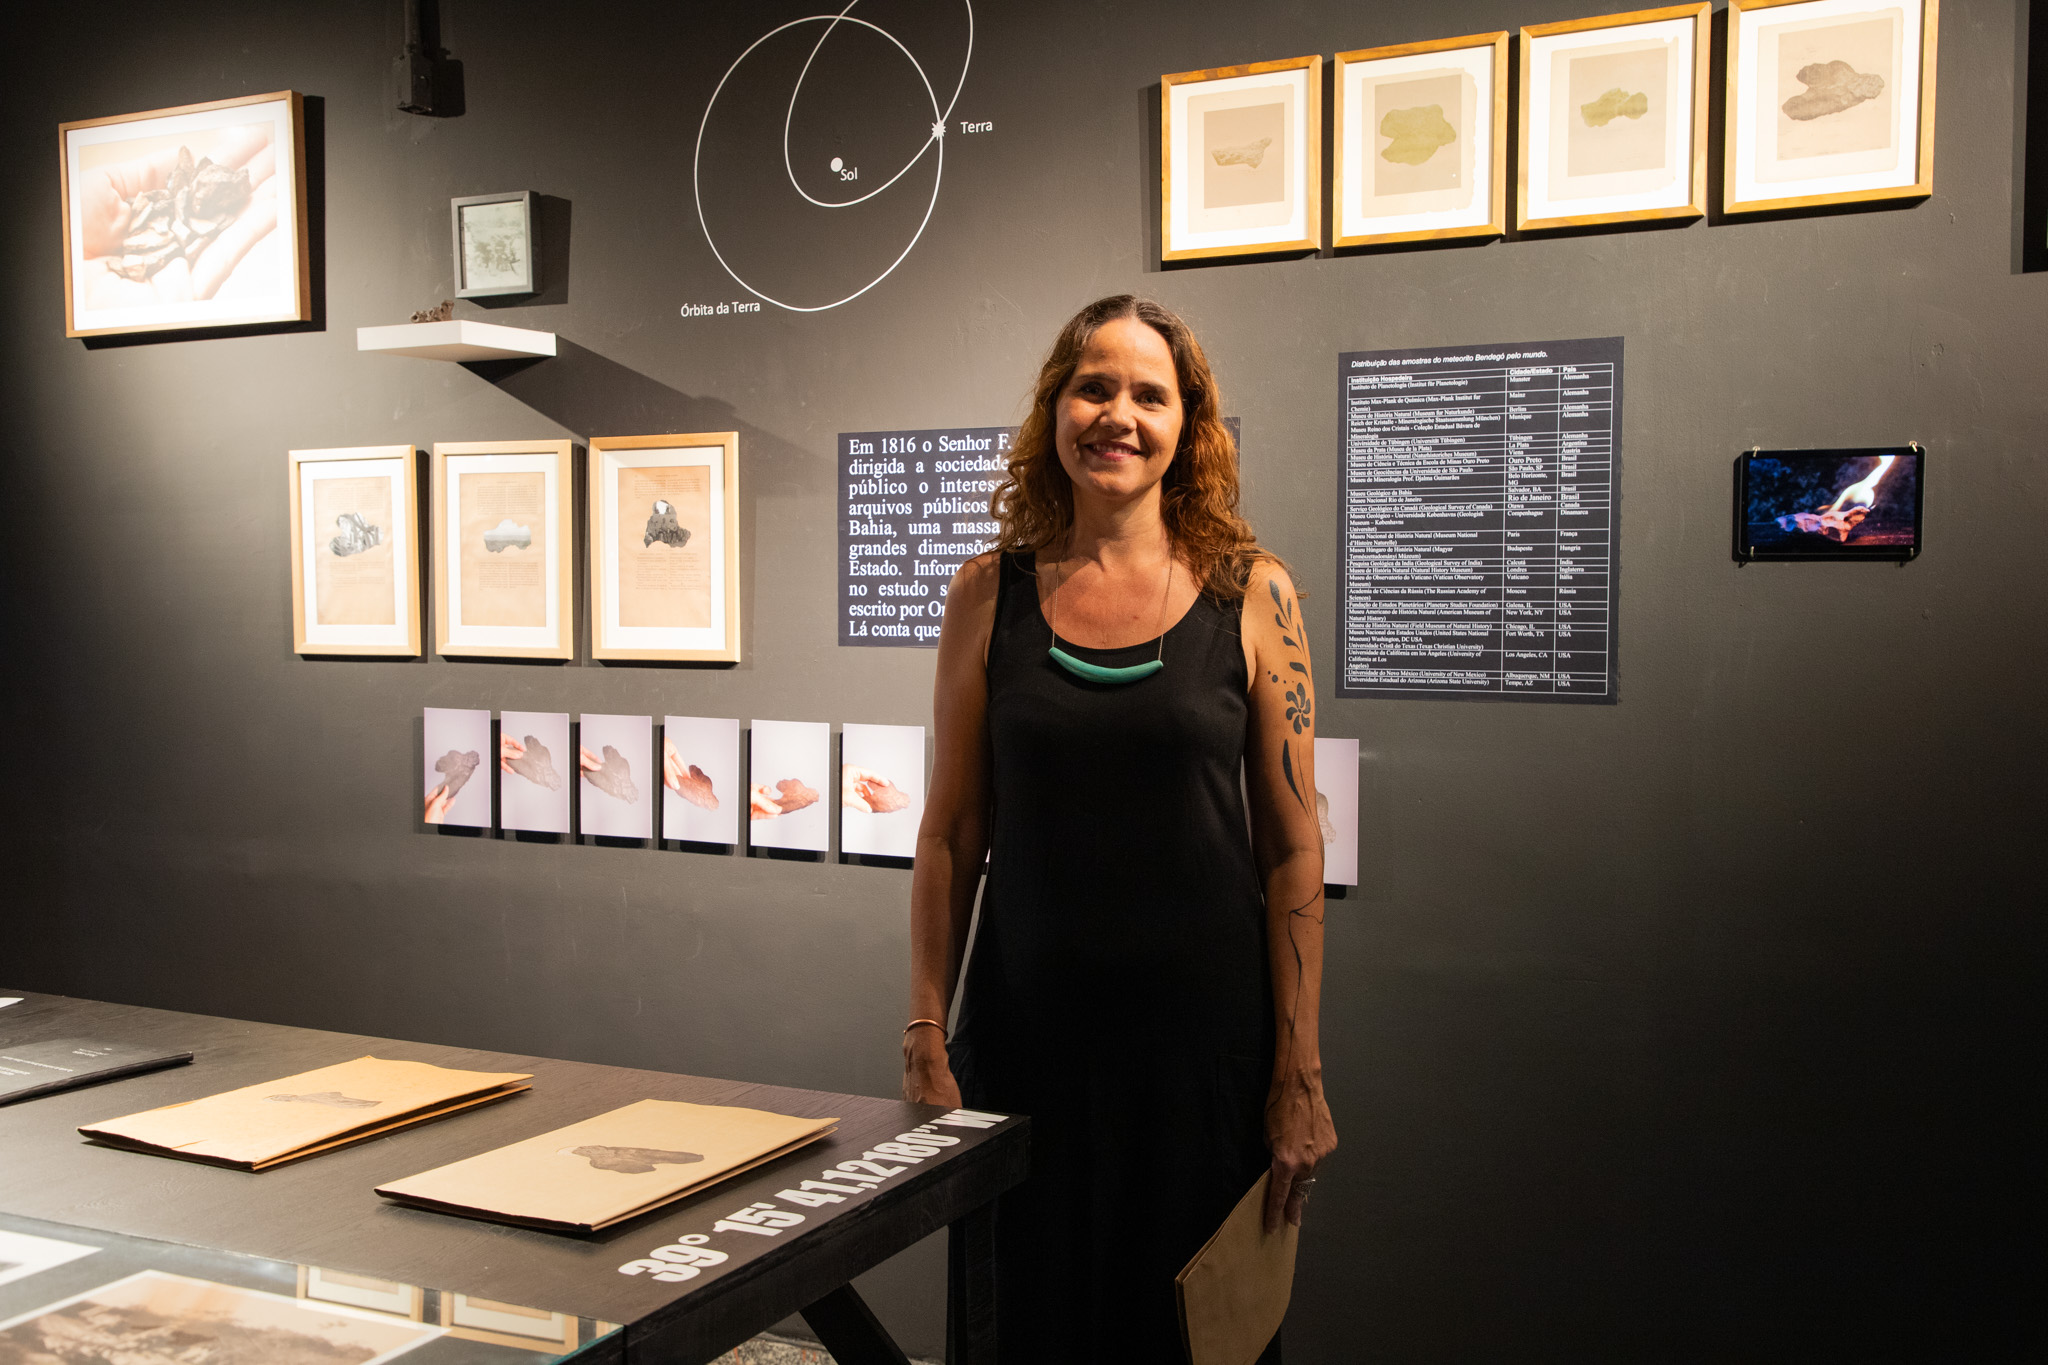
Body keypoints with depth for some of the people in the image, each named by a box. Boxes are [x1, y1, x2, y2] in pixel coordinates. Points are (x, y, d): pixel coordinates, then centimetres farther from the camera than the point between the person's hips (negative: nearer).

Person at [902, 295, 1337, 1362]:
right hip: (1026, 1031, 1)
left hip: (1203, 1033, -1)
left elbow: (1293, 847, -2)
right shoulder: (990, 594, 1)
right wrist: (924, 1040, 1)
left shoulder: (1251, 595, -3)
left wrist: (1300, 1073, -4)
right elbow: (950, 835, 4)